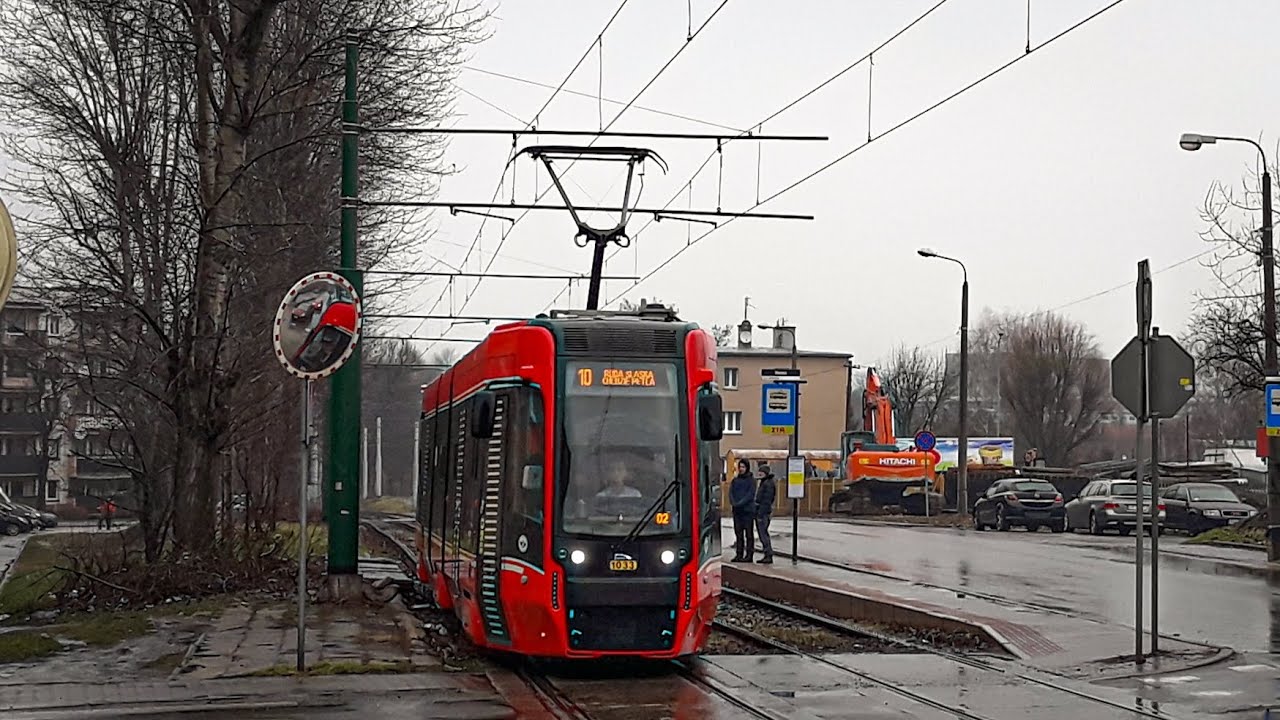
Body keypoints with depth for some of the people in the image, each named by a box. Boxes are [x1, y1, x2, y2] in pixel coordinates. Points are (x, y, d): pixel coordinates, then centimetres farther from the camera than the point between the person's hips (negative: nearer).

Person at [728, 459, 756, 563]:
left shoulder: (751, 480, -1)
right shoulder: (735, 480, 14)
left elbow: (750, 494, -10)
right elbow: (731, 492, 7)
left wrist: (740, 503, -18)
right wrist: (733, 502, -11)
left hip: (747, 510, -5)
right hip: (737, 511, 5)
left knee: (748, 533, -2)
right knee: (738, 533, 6)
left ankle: (749, 554, 0)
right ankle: (739, 554, 11)